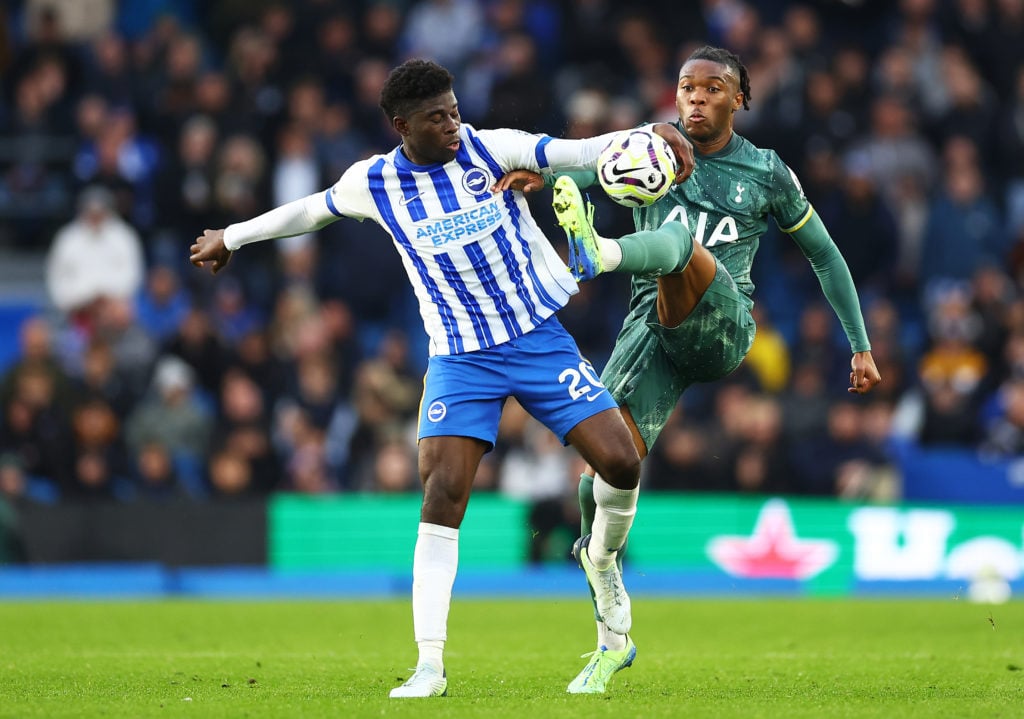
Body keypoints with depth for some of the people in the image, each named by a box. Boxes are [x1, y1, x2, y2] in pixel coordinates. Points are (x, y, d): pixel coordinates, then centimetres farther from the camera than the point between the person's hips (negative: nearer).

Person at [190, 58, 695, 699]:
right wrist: (231, 238, 28)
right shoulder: (373, 183, -3)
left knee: (620, 461, -12)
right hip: (460, 357, 0)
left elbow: (579, 153, -16)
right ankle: (430, 664, -11)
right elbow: (311, 210, 16)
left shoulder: (490, 149, -7)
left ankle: (603, 561, 23)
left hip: (540, 336, 0)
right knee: (443, 491, -15)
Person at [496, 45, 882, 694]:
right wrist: (543, 174, -32)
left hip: (721, 328, -2)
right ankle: (612, 639, 5)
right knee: (600, 478, -12)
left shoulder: (766, 172, 10)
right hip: (652, 328, 2)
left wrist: (861, 347, 16)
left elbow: (825, 255, 18)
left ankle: (600, 253, -71)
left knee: (677, 238, -34)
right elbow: (599, 162, -9)